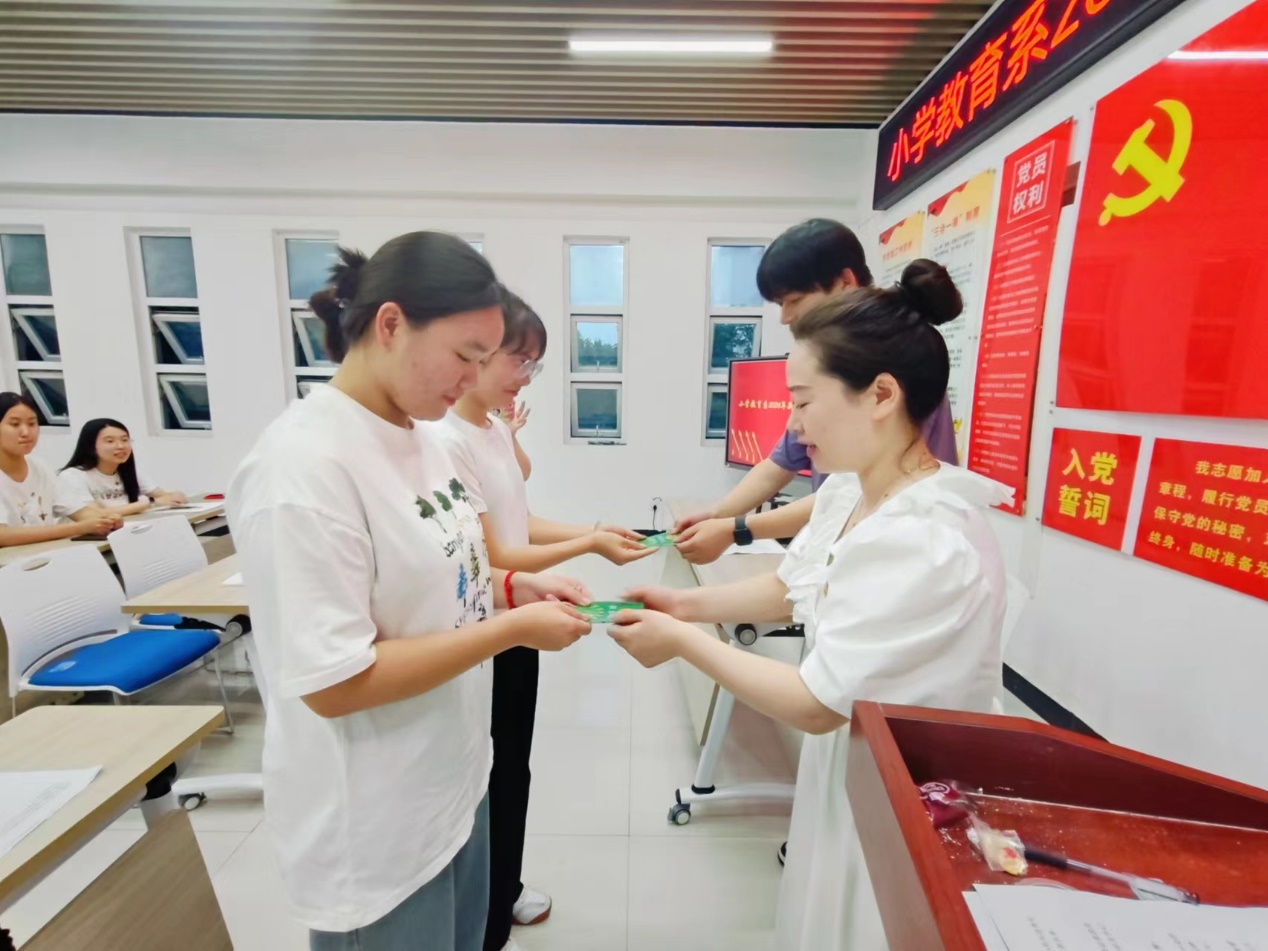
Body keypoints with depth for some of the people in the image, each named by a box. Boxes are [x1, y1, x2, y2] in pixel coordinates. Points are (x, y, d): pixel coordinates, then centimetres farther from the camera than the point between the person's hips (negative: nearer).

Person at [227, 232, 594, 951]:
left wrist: (513, 587, -6)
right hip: (379, 833, -7)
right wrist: (514, 628, -23)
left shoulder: (415, 436, -1)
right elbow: (334, 683, -26)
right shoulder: (305, 465, -26)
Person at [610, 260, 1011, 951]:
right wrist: (688, 604, -5)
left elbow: (817, 704, -27)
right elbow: (787, 589, 7)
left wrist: (684, 642, -18)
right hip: (844, 764, 7)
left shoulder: (933, 544, -33)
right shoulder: (847, 490, -7)